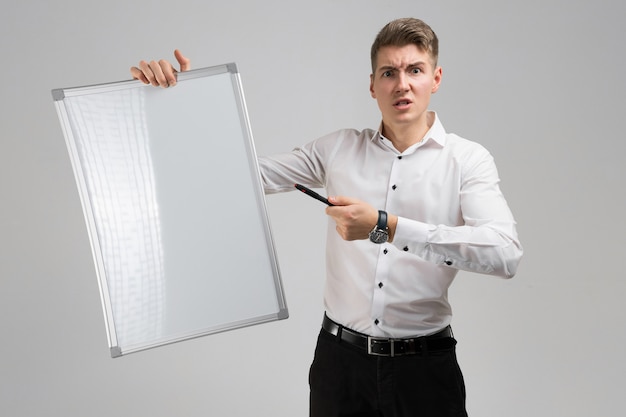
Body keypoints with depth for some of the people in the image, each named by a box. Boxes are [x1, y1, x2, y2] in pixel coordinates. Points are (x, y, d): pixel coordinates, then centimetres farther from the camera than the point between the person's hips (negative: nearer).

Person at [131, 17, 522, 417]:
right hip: (340, 358, 2)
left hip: (423, 367, -2)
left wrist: (385, 227, -27)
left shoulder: (467, 159, -6)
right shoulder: (339, 149, 4)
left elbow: (506, 253, -21)